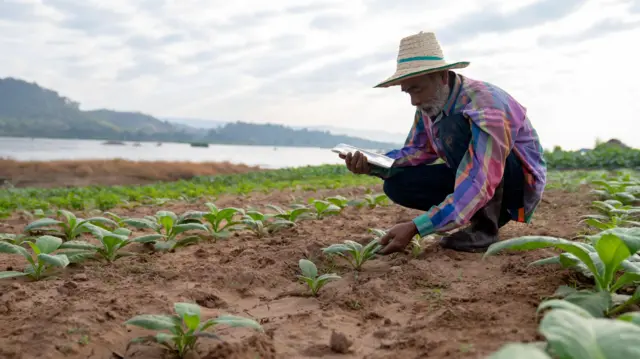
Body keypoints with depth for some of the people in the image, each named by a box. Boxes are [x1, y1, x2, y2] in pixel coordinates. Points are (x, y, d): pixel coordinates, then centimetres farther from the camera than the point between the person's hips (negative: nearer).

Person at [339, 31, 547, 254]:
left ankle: (485, 226, -19)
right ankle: (485, 214, 0)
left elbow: (480, 185, -39)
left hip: (522, 181, -7)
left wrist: (415, 227, -45)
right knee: (397, 184, -13)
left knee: (455, 128, -33)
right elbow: (418, 151, 0)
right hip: (474, 177, 7)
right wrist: (373, 165, -21)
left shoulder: (484, 106, -31)